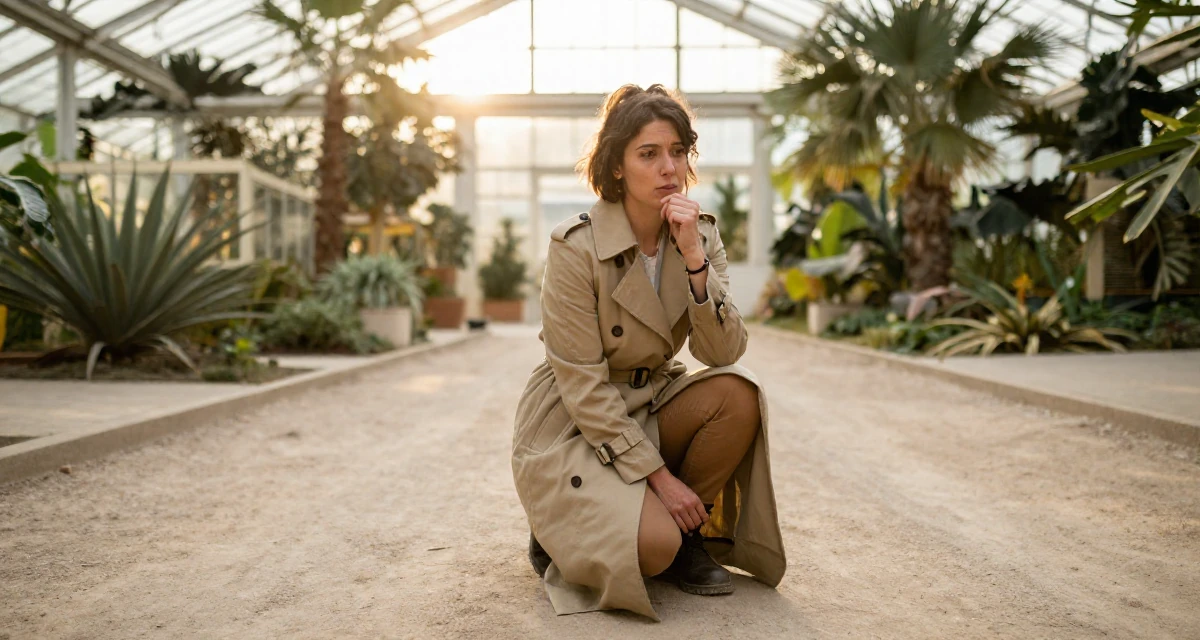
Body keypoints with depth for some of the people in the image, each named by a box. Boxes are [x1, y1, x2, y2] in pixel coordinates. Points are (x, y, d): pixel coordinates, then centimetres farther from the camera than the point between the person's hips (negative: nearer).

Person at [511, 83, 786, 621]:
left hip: (650, 404, 6)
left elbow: (723, 353, -14)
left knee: (738, 394, -24)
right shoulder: (575, 247, -20)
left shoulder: (700, 234, -4)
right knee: (653, 546, -26)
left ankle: (687, 536, -1)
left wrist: (695, 260, -26)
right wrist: (657, 474, -21)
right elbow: (583, 386, -20)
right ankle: (560, 532, 7)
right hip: (572, 426, -5)